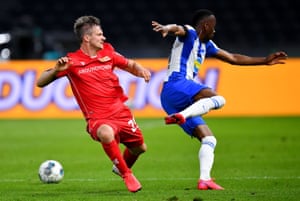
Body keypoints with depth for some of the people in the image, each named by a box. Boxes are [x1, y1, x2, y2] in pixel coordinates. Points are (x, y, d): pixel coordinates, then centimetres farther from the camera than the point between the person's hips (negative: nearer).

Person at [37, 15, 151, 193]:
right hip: (97, 118, -5)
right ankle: (127, 175, -18)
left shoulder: (107, 52, 4)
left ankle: (122, 167, 53)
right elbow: (41, 82, -6)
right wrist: (57, 70, -26)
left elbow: (130, 65, 19)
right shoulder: (72, 61, -8)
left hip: (121, 112, 5)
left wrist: (140, 70, -4)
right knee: (106, 134, -39)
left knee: (139, 147, 17)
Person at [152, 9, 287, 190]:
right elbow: (178, 29, -22)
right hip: (175, 85, -10)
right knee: (218, 99, -32)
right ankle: (181, 116, -48)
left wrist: (265, 61, 37)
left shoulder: (206, 45, 29)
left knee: (209, 140, 5)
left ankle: (205, 179, -6)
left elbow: (233, 58, 36)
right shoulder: (189, 33, 3)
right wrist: (167, 28, -48)